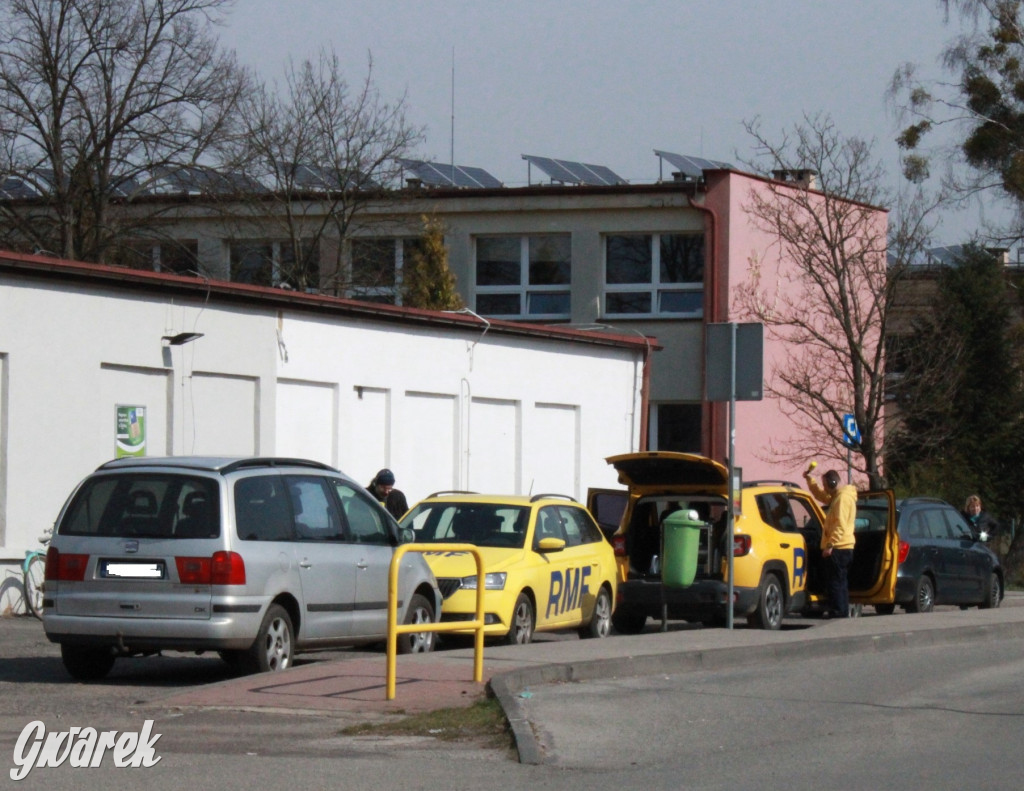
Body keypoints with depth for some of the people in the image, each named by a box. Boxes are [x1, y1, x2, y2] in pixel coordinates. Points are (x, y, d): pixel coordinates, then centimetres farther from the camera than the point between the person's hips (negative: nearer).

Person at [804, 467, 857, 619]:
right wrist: (809, 480, 25)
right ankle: (842, 611, 17)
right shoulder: (837, 496, 17)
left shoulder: (843, 498, -15)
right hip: (844, 548, 11)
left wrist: (830, 545, -24)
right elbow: (820, 495, 35)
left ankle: (838, 610, -10)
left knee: (835, 580, -9)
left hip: (838, 548, -11)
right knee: (840, 581, 13)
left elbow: (840, 525, -22)